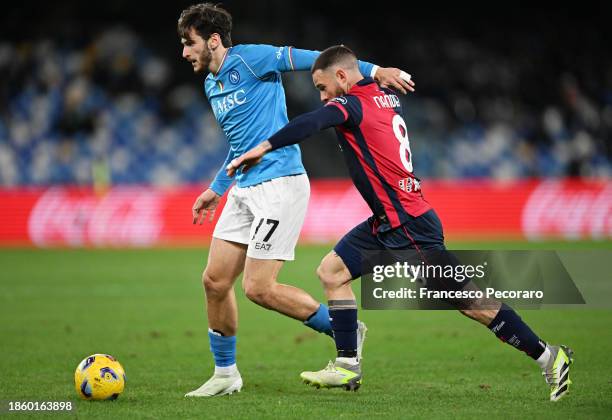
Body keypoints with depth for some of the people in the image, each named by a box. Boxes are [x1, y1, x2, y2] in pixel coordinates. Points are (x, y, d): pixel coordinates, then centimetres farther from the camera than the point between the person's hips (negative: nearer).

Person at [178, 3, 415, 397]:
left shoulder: (249, 59, -9)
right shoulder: (212, 85, 18)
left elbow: (310, 58, -14)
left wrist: (373, 70, -21)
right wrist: (216, 189, 34)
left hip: (279, 184, -9)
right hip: (244, 189, 9)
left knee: (258, 288, -13)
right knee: (215, 281, 4)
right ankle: (225, 374, 18)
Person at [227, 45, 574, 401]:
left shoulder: (352, 103, -14)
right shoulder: (387, 98, 10)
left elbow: (311, 123, -32)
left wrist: (263, 148, -37)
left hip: (408, 225, -10)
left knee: (467, 301, -5)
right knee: (332, 272, 8)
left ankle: (548, 356, 1)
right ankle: (348, 367, 8)